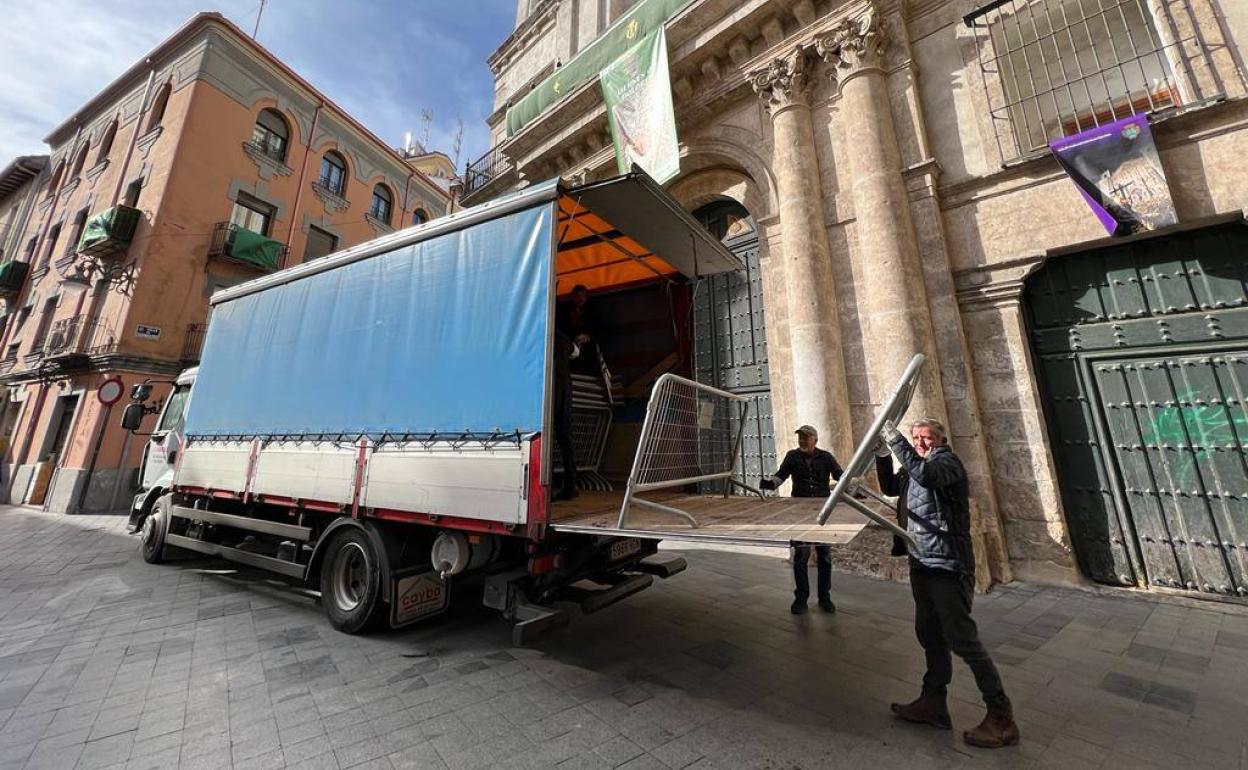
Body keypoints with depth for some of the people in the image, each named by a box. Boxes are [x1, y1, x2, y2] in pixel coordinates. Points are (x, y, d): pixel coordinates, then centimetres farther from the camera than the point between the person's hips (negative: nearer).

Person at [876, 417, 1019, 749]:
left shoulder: (947, 461, -11)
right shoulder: (915, 469, 13)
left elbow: (926, 473, -33)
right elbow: (890, 488, 19)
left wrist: (894, 438, -29)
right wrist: (883, 456, 5)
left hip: (947, 565, -8)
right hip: (921, 563, 9)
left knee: (962, 639, -1)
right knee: (930, 635, 16)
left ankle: (1002, 718, 15)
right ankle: (933, 703, 29)